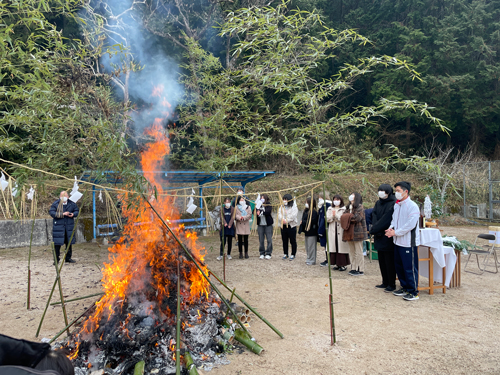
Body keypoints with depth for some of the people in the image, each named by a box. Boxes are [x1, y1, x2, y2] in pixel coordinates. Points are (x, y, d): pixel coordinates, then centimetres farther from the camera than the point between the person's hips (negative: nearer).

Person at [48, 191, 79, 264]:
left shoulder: (72, 204, 5)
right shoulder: (55, 204, -4)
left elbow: (77, 211, 14)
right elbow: (51, 212, -13)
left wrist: (73, 214, -8)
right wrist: (62, 214, -20)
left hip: (69, 226, 4)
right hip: (58, 227, -3)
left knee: (69, 243, 11)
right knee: (57, 243, -2)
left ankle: (68, 258, 24)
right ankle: (56, 259, 9)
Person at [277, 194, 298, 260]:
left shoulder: (294, 207, -3)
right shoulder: (282, 207, 15)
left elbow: (293, 216, -15)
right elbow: (279, 214, 2)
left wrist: (286, 221, -18)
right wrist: (282, 220, -16)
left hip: (291, 226, -5)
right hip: (283, 226, 5)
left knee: (293, 241, 0)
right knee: (284, 241, 11)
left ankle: (293, 254, 9)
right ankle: (285, 254, 22)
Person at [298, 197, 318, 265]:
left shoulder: (313, 212, -15)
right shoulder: (306, 211, 11)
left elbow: (312, 221, -22)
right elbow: (303, 220, 16)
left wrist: (303, 222, -15)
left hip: (312, 232, -9)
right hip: (307, 231, 9)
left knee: (311, 246, -2)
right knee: (307, 246, 16)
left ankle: (312, 260, 6)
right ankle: (309, 259, 26)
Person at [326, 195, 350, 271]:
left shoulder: (344, 209, 0)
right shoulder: (330, 209, 15)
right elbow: (327, 219, 6)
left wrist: (336, 215, -10)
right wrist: (332, 216, -10)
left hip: (341, 230, -4)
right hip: (332, 231, 4)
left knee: (342, 247, -4)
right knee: (334, 247, 4)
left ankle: (343, 264, 3)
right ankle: (336, 264, 12)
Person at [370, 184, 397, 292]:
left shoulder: (393, 204, -15)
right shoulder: (378, 203, 10)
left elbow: (385, 220, -19)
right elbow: (374, 215, 3)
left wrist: (373, 229, -15)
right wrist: (375, 228, -14)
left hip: (388, 238, -8)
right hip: (379, 237, 8)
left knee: (389, 262, 2)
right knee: (382, 261, 15)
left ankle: (392, 284, 13)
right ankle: (385, 282, 27)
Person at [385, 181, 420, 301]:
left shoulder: (412, 206, -15)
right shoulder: (396, 205, 10)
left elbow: (410, 224, -20)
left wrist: (395, 232, -16)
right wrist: (391, 228, -2)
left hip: (408, 242, -8)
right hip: (397, 242, 8)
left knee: (410, 268, 0)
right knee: (399, 266, 16)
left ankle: (413, 292, 12)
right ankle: (404, 287, 31)